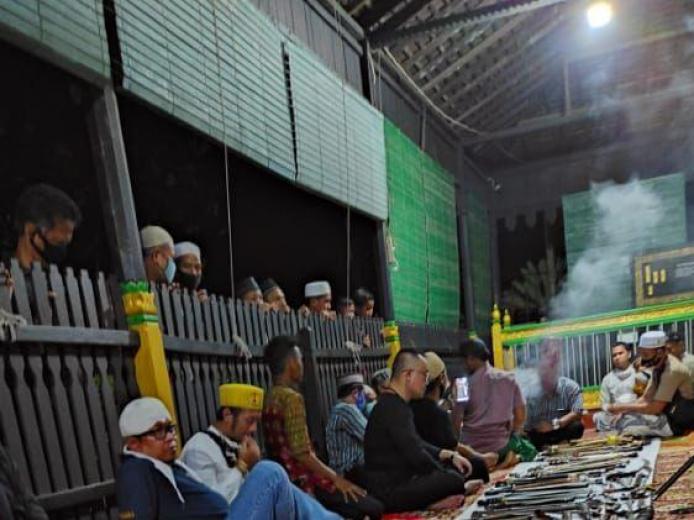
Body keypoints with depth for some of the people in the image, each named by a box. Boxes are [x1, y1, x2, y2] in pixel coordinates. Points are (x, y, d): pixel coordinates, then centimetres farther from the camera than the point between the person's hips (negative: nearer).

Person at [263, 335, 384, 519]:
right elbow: (301, 453, -22)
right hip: (305, 481, -9)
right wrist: (336, 478, -12)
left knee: (364, 503, 17)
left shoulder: (270, 399, 12)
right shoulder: (291, 398, -16)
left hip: (290, 480, 9)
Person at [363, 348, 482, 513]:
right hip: (390, 491, -11)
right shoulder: (393, 408, -19)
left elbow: (417, 444, 22)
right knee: (455, 480, -25)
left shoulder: (394, 403, 15)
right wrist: (450, 481, -11)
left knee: (456, 468, 12)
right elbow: (416, 455, -23)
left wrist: (450, 455, 10)